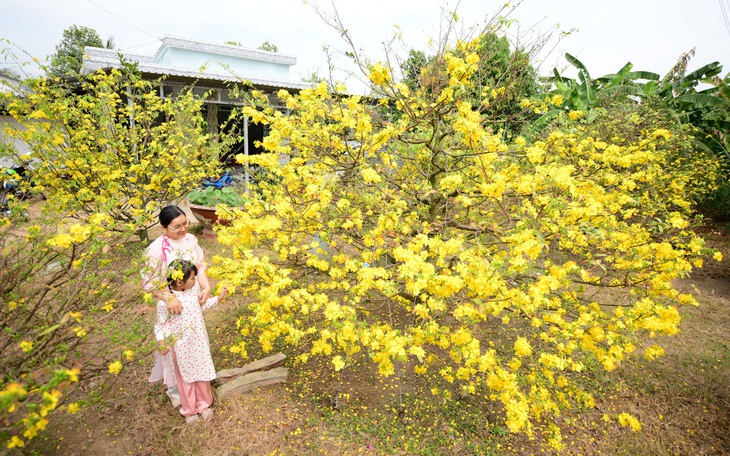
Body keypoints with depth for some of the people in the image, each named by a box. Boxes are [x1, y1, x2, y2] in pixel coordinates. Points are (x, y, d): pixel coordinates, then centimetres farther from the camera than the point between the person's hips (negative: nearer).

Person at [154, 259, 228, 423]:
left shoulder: (194, 288, -12)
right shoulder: (164, 301, -26)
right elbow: (161, 325, -13)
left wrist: (218, 298, 4)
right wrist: (161, 341, -28)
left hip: (199, 341, 4)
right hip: (182, 346, -4)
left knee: (202, 373, 20)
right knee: (187, 378, 17)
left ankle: (204, 404, 45)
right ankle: (189, 410, 43)